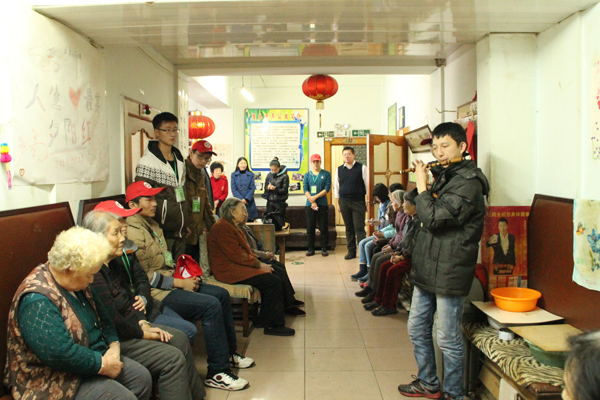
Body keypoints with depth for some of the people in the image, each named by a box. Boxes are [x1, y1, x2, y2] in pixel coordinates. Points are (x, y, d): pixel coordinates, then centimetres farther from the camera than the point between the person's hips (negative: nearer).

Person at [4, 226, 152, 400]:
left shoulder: (76, 282, 2)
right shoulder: (37, 301, -28)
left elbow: (101, 315, 10)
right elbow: (61, 353, -33)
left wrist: (114, 345, -7)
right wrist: (103, 365, -22)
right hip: (59, 382, -9)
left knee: (142, 378, 6)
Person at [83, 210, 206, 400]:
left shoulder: (111, 263, 6)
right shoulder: (94, 273, -26)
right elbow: (113, 322, -25)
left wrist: (143, 323, 2)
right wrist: (142, 333, -11)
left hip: (129, 326, 10)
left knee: (179, 339, 9)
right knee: (173, 358, -15)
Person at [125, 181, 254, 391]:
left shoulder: (150, 224, 15)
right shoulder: (133, 232, -17)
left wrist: (183, 275, 6)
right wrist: (180, 283, -18)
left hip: (171, 281, 11)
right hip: (157, 293, -11)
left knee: (222, 294, 8)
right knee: (211, 305, -22)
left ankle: (229, 352, 21)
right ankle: (217, 372, -12)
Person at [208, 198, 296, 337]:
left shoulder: (232, 226, 19)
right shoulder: (222, 227, -15)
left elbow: (245, 250, 17)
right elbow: (237, 255, -20)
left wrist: (259, 262, 1)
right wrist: (259, 264, -13)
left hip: (236, 265, 11)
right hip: (229, 269, -11)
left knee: (277, 272, -2)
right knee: (273, 282, -18)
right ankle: (273, 325, -6)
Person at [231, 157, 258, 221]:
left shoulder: (251, 175, 6)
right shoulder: (234, 175, 4)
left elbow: (252, 188, 1)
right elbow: (233, 189, -1)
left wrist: (246, 199, -12)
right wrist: (241, 199, -11)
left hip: (249, 201, 1)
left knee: (250, 220, 0)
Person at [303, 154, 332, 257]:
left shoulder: (326, 174, 4)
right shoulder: (307, 175, 10)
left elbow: (327, 189, -5)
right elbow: (305, 190, 1)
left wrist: (315, 197, -14)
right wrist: (312, 202, -12)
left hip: (322, 204, -2)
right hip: (310, 205, 2)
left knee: (323, 228, 1)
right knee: (310, 228, 4)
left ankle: (324, 248, 11)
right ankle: (311, 249, 13)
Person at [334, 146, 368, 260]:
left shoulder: (361, 168, -2)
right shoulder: (339, 170, 8)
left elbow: (367, 185, 0)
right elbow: (336, 187, 13)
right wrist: (338, 203, 11)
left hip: (358, 202, -3)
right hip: (344, 202, 3)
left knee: (359, 227, -6)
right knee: (349, 228, 10)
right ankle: (351, 251, 18)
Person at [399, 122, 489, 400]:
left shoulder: (468, 183, -17)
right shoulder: (444, 176, 12)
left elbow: (433, 218, -25)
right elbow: (423, 213, 20)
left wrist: (421, 185, -12)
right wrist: (422, 183, 8)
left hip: (448, 273, -9)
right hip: (426, 269, 9)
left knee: (448, 340, 4)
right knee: (417, 330, 19)